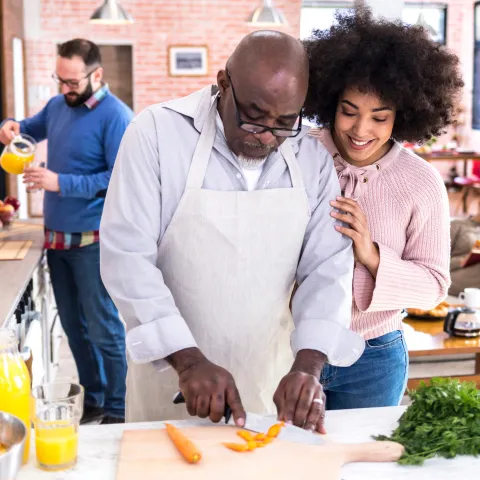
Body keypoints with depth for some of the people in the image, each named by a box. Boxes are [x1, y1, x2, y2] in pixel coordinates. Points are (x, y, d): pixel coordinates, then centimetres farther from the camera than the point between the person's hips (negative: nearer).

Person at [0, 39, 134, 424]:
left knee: (103, 329, -1)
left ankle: (118, 413, 12)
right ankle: (93, 400, 29)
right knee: (74, 326, 15)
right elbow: (33, 128, 26)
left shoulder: (116, 117, -14)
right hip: (56, 236, 7)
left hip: (94, 241, -7)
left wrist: (61, 182, -22)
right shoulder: (58, 105, 8)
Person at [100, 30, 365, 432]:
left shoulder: (313, 158, -3)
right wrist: (188, 358, -25)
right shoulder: (157, 132, -14)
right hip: (170, 375, -2)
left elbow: (328, 266, -5)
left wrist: (308, 366, -20)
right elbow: (127, 255, -17)